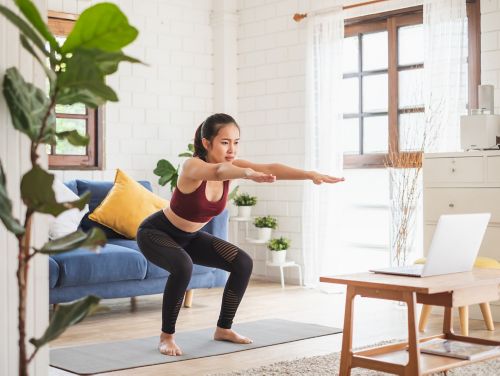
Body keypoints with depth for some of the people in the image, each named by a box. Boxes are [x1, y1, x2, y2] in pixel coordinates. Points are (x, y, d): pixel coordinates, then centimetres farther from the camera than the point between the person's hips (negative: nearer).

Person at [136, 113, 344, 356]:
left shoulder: (231, 165, -14)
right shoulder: (193, 166, -32)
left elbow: (270, 168, -29)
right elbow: (218, 171, -56)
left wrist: (310, 174, -45)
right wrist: (250, 174, -77)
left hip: (189, 237, 7)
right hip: (155, 232, -7)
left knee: (242, 263, -5)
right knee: (183, 266, -36)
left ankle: (223, 329, 12)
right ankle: (166, 336, -17)